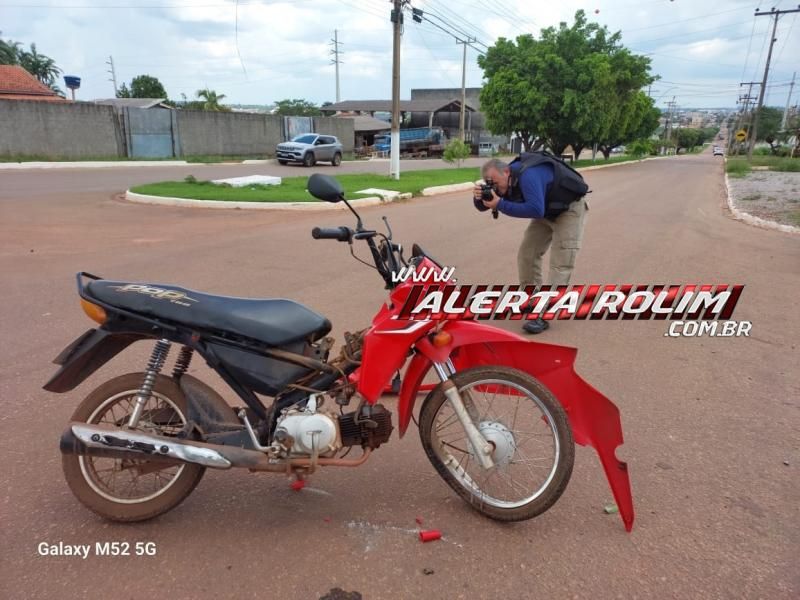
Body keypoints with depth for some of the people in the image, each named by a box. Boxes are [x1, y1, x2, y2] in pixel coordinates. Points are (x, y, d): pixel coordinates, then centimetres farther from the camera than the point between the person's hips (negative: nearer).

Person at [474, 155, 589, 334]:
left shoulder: (528, 175, -37)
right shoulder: (504, 179, -10)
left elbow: (536, 210, -47)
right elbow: (483, 206, -3)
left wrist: (501, 205, -45)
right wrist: (478, 197, -27)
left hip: (569, 209, -9)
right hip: (547, 211, 9)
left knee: (561, 261, -14)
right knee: (527, 252, 6)